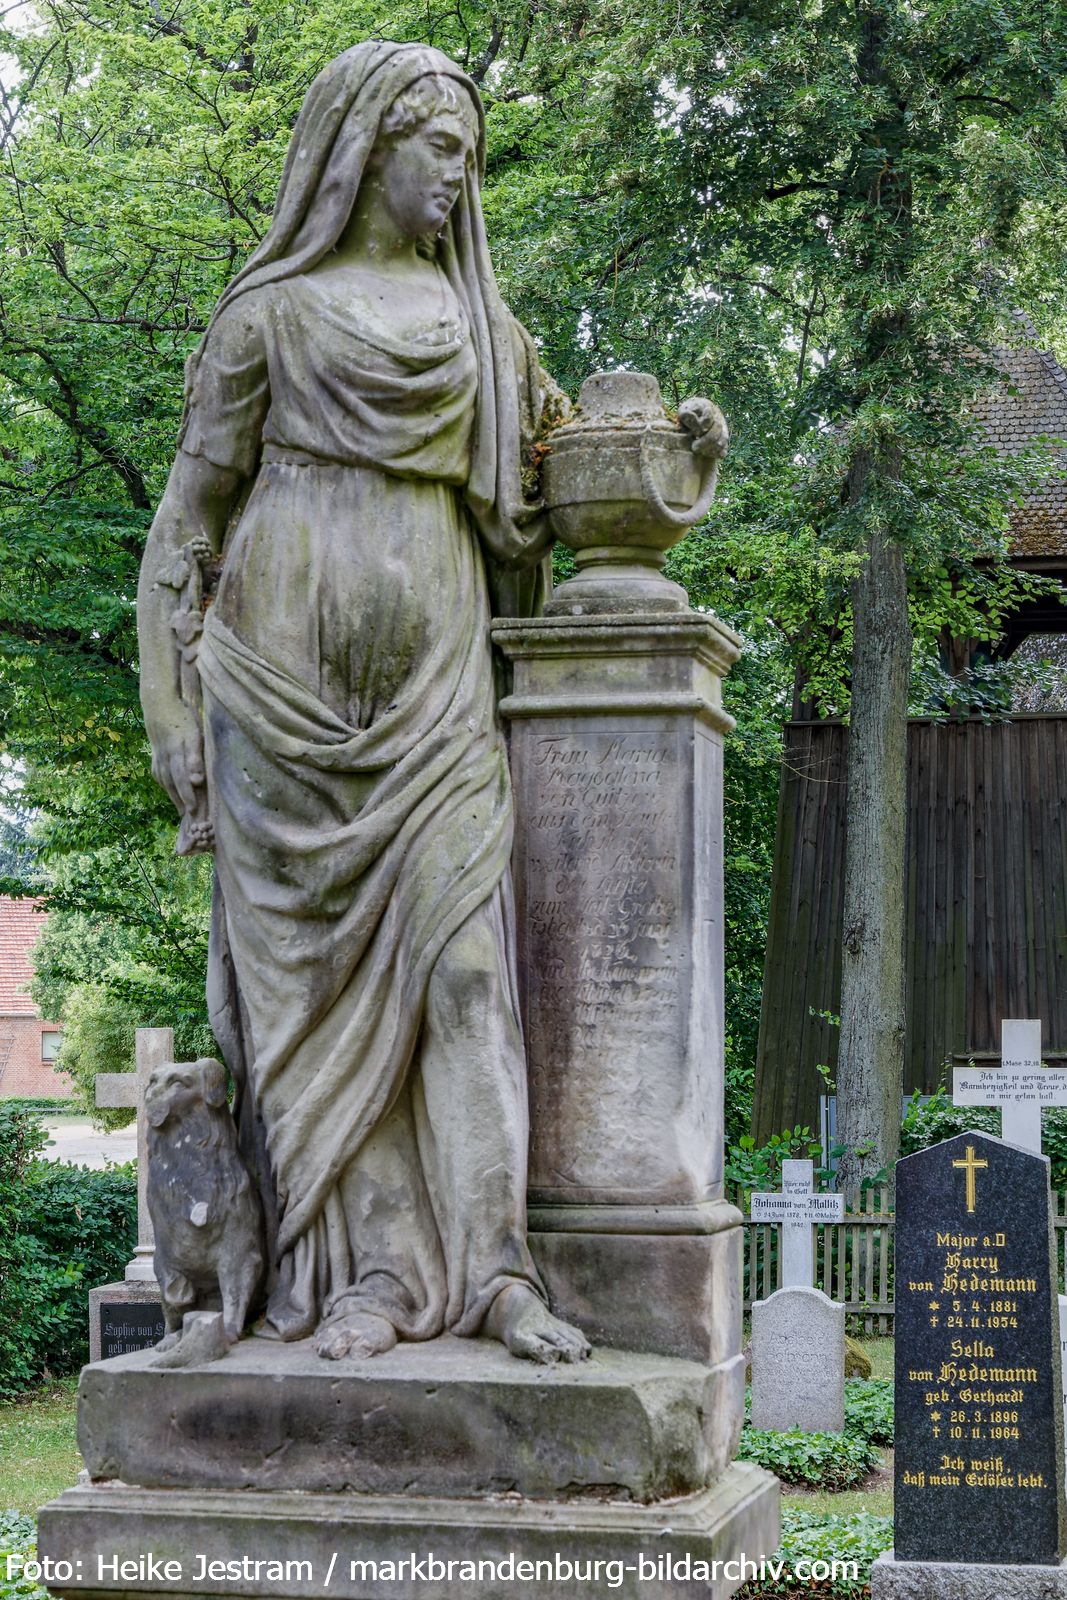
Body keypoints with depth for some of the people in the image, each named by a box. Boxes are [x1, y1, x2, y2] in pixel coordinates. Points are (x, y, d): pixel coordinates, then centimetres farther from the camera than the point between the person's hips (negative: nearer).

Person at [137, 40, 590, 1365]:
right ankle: (373, 1271, 0)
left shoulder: (476, 322, 17)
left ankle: (492, 1268, -10)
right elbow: (193, 504, 4)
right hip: (289, 677, -3)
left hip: (434, 682, 3)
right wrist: (175, 712, -3)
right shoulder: (269, 311, 5)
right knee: (320, 967, -3)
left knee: (459, 956, -9)